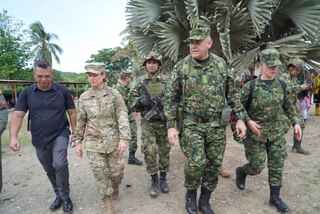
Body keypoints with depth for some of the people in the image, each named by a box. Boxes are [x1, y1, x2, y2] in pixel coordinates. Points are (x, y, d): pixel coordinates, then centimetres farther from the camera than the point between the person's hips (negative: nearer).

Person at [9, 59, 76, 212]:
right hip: (39, 140, 3)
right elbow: (18, 116, -5)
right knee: (49, 170, 16)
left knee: (60, 165, -21)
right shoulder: (26, 93, -3)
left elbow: (72, 113, -2)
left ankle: (65, 197, 2)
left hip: (60, 135, -3)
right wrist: (13, 137, -17)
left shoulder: (62, 91, -7)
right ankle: (59, 195, 38)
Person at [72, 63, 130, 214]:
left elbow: (123, 116, -10)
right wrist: (77, 142, 7)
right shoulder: (84, 97, 3)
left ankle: (115, 186, 45)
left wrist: (124, 138, -19)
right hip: (93, 142, 2)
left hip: (112, 140, -1)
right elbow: (80, 121, 9)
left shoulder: (114, 94, -5)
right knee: (100, 173, 3)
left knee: (116, 170, 9)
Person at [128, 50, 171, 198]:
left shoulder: (166, 80, 4)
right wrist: (141, 101, -17)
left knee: (164, 151, 10)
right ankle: (154, 180, 17)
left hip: (164, 122, 1)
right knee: (149, 152, -5)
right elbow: (131, 100, 2)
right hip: (147, 122, -1)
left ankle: (163, 179, 29)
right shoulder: (139, 82, 4)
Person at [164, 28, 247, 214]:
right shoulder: (181, 67, -5)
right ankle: (191, 195, 21)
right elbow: (170, 98, -3)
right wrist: (171, 126, -7)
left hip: (217, 124, 3)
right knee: (196, 162, -10)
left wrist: (240, 118, 2)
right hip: (191, 123, -3)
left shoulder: (221, 64, 2)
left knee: (214, 164, 8)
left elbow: (233, 93, 8)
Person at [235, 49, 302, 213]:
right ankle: (241, 171, 36)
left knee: (277, 166, 11)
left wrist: (296, 122, 2)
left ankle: (275, 197, 30)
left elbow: (289, 106, 13)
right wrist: (248, 121, -20)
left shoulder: (283, 86, 2)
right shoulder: (250, 86, -13)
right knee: (257, 167, 3)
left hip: (277, 133, 4)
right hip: (255, 133, -4)